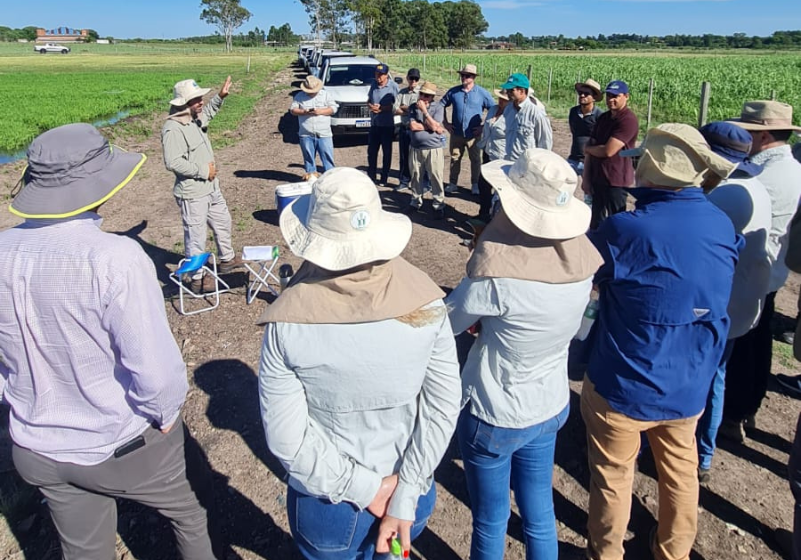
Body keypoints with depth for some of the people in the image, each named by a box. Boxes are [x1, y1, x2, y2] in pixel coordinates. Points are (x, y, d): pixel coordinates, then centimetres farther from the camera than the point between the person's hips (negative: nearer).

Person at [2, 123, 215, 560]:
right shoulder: (114, 258, -30)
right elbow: (154, 364, -28)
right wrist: (166, 413, -7)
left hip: (37, 450, 5)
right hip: (123, 445, -5)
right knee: (185, 513, 26)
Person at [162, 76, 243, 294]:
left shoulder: (195, 118, 5)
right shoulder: (173, 129, -24)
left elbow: (206, 113, 32)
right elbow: (173, 162, -31)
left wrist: (220, 97, 22)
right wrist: (203, 171, -22)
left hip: (211, 187, 10)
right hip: (192, 194, -10)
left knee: (223, 222, 25)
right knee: (196, 237, 3)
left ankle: (227, 259, 47)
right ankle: (197, 279, 18)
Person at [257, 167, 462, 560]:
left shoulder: (288, 323, -23)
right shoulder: (424, 300, -18)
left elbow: (285, 437, -20)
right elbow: (443, 408, -15)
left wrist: (367, 489, -12)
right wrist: (403, 498, -11)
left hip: (327, 507, -1)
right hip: (411, 496, 2)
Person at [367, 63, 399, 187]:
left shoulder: (393, 86, -10)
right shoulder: (373, 85, 7)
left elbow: (396, 105, -13)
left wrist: (381, 108, -17)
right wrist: (370, 105, -7)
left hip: (387, 125, -5)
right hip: (374, 124, 5)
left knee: (387, 152, 5)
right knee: (371, 151, 10)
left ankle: (384, 179, 14)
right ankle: (371, 176, 21)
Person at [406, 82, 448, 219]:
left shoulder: (438, 108, -2)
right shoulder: (413, 107, 5)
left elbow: (434, 126, -14)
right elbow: (413, 126, -8)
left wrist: (424, 110, -14)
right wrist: (430, 126, -10)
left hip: (434, 148, -3)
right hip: (416, 148, 3)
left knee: (436, 178, -3)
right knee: (416, 177, 13)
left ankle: (439, 205, 5)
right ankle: (416, 201, 28)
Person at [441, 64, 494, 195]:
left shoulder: (482, 93, -4)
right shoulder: (453, 91, 2)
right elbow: (441, 106, 13)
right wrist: (445, 123, 6)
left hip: (473, 134, -2)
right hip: (456, 134, 2)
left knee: (475, 160, 8)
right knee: (454, 158, 9)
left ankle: (475, 185, 20)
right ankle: (452, 183, 20)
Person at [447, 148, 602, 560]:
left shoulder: (498, 272, -30)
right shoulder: (581, 257, -11)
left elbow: (446, 323, -13)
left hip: (494, 416, -5)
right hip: (552, 407, 6)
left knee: (490, 524, 19)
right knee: (540, 518, 24)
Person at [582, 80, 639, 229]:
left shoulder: (628, 120, -14)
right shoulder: (603, 118, 11)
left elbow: (608, 151, -21)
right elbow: (590, 148, 11)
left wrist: (587, 149, -2)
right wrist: (586, 177, 4)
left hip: (616, 181, -8)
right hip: (597, 178, 8)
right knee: (596, 223, 17)